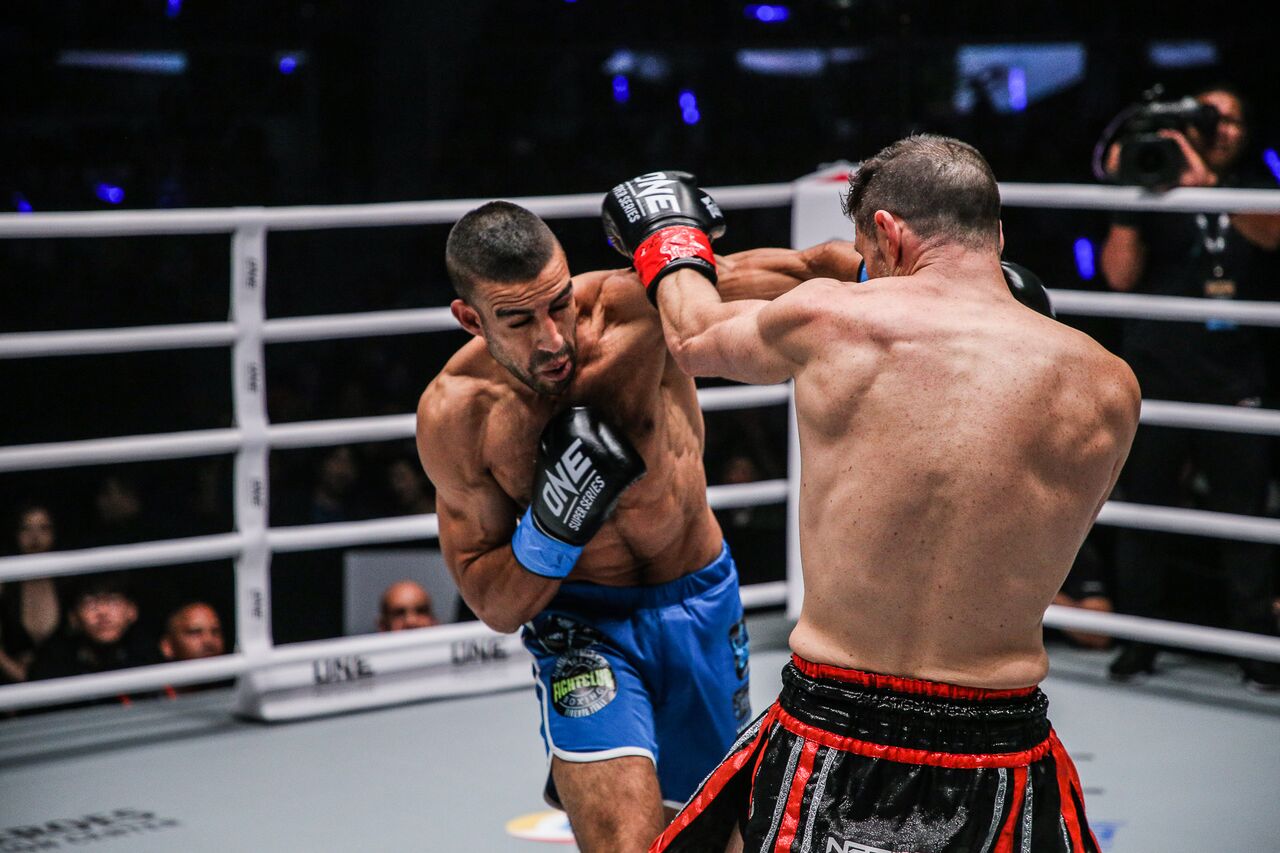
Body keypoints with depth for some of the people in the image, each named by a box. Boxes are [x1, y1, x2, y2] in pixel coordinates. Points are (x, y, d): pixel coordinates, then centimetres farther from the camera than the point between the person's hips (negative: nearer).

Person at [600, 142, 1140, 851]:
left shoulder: (828, 319, -6)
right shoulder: (1109, 390, -3)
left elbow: (693, 340, 16)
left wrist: (666, 235, 38)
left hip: (827, 743, -1)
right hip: (1001, 758, 1)